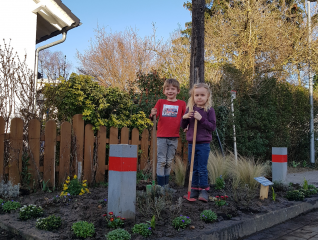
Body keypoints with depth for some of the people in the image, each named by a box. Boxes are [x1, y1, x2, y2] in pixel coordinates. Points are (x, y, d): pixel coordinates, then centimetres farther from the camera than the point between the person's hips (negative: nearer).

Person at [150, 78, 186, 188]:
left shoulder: (181, 103, 7)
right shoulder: (160, 102, 7)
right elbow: (155, 116, 2)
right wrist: (152, 114, -21)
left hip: (174, 138, 1)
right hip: (161, 137, -1)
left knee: (169, 162, 9)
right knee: (161, 161, -1)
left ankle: (166, 185, 19)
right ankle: (160, 185, 5)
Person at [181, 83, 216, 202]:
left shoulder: (209, 110, -5)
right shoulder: (190, 109, 6)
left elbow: (213, 126, -10)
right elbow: (183, 126, 10)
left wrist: (201, 119, -19)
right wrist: (184, 117, -10)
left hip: (203, 144, -4)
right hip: (191, 143, 4)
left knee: (202, 169, 0)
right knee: (193, 168, 12)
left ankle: (203, 190, 11)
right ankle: (194, 190, 21)